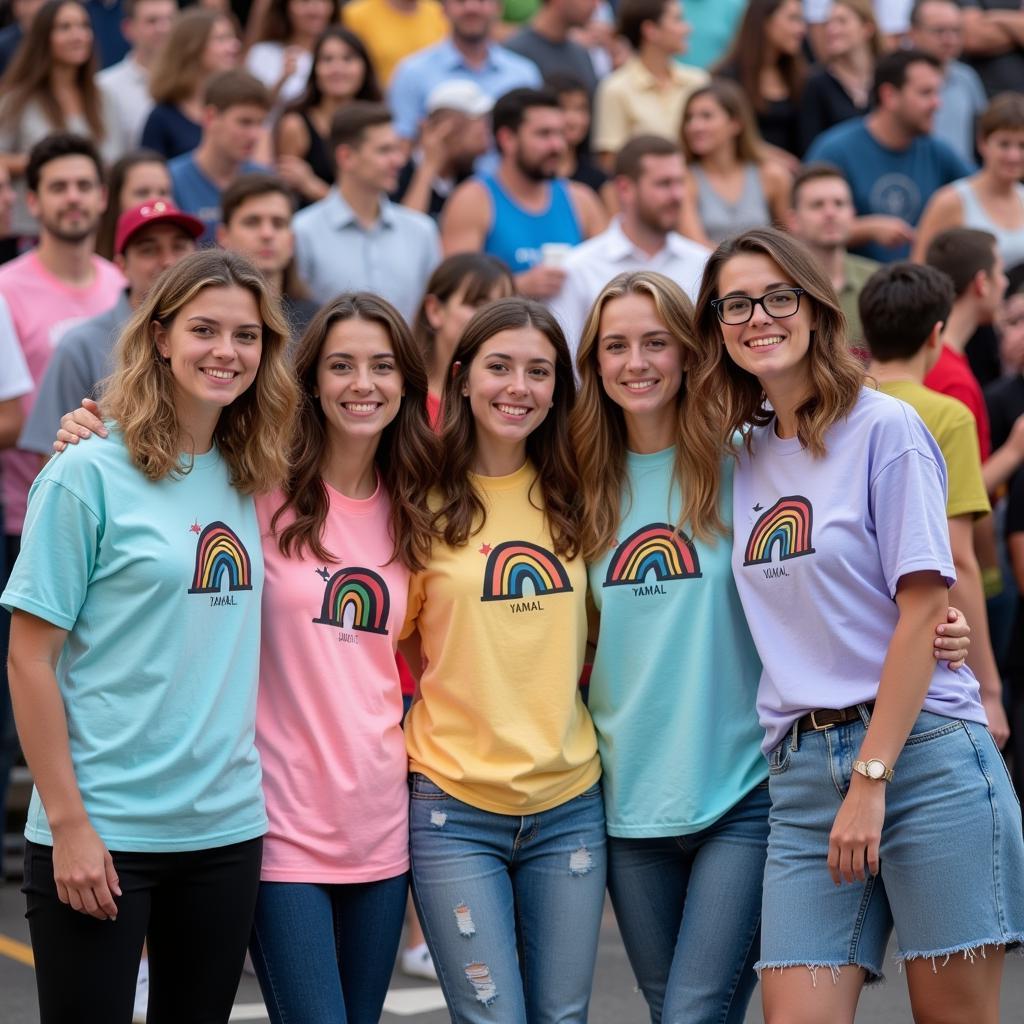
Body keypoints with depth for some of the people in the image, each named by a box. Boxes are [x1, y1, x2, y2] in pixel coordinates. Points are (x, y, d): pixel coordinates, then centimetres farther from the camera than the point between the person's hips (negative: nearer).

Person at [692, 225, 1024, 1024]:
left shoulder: (884, 429, -4)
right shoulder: (744, 456, 14)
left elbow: (923, 612, -10)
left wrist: (871, 779, -13)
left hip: (920, 751, -5)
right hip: (802, 770, 5)